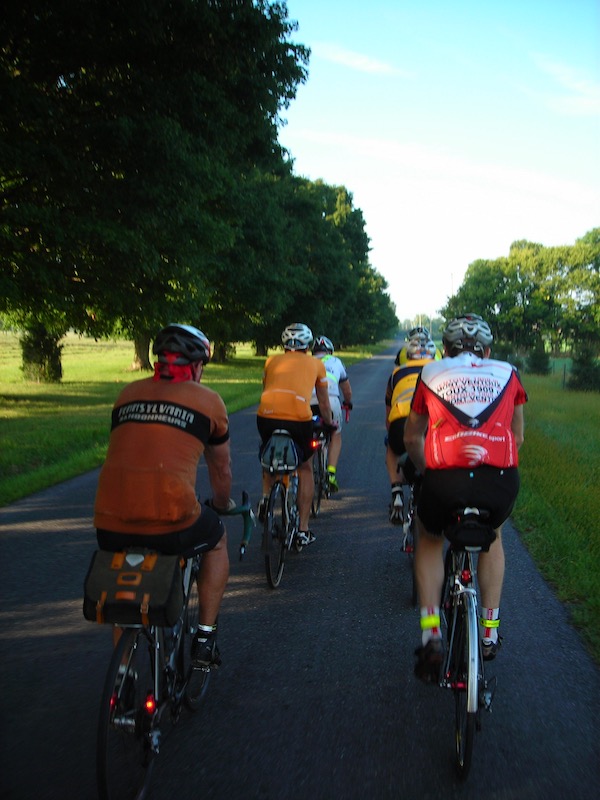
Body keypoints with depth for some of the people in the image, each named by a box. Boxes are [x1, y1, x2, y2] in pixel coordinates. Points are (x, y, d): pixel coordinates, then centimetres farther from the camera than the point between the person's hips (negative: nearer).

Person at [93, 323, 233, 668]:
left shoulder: (128, 393, 17)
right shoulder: (208, 399, 8)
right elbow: (222, 469, 21)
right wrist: (223, 504, 42)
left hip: (110, 527, 4)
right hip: (172, 525, -3)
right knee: (217, 539, 29)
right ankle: (205, 640, 27)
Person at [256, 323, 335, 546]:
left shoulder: (272, 360, 25)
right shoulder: (316, 364, 22)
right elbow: (324, 404, 30)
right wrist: (329, 422, 49)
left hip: (267, 416, 2)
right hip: (299, 418, -2)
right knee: (305, 469, 21)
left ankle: (265, 498, 14)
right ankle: (303, 530, 20)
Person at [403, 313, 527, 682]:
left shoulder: (431, 374, 21)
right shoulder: (507, 374, 22)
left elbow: (412, 438, 29)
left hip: (445, 480, -1)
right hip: (502, 482, 1)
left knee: (430, 540, 30)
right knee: (493, 536, 35)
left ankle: (431, 636, 19)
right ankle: (490, 631, 35)